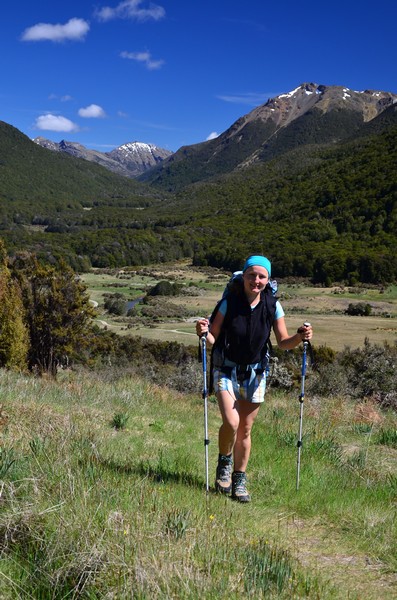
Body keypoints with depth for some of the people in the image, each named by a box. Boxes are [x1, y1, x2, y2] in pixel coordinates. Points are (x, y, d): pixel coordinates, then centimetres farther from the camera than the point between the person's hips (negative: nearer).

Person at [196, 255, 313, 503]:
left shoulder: (272, 305, -7)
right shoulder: (229, 303, -13)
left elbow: (283, 342, -1)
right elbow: (213, 338, -9)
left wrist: (300, 337, -20)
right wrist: (204, 332, -30)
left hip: (255, 373, 2)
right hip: (226, 370, -2)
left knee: (246, 429, 7)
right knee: (231, 422, -17)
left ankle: (239, 480, 25)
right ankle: (224, 463, 14)